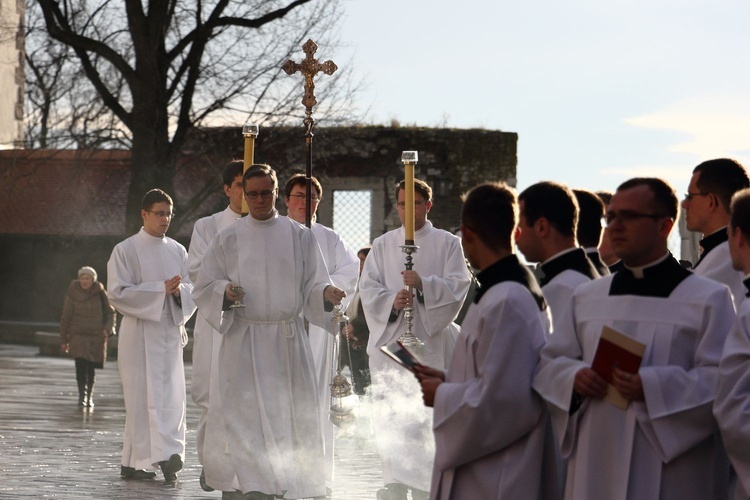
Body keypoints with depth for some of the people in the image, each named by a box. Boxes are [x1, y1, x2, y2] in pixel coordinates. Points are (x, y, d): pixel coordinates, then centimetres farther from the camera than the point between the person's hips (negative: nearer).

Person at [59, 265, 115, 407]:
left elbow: (110, 312, 11)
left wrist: (107, 328, -6)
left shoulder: (100, 293, 0)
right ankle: (81, 395, -6)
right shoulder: (73, 293, -3)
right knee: (80, 365, -15)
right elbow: (65, 317, 2)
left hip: (97, 336, 1)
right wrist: (64, 340, 3)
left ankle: (89, 396, 21)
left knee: (91, 367, 7)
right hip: (79, 335, -1)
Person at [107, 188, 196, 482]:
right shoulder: (126, 251, -1)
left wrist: (179, 290, -12)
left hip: (171, 330, 5)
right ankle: (162, 454, -16)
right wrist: (160, 289, -16)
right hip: (140, 333, -5)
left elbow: (194, 290, 12)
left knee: (172, 396, -1)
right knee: (146, 395, -10)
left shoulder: (177, 251, 13)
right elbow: (118, 292, -9)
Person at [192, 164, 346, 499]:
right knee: (249, 417, -9)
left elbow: (312, 285, 7)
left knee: (293, 417, 2)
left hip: (289, 341, 2)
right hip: (244, 342, -1)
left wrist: (327, 293, -15)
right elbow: (203, 288, 6)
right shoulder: (229, 239, 5)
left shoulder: (299, 236, 7)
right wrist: (226, 291, -15)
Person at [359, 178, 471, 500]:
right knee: (391, 415, -1)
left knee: (428, 411, -7)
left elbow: (458, 285, -3)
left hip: (431, 338, -2)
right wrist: (392, 301, -15)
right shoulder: (382, 245, 14)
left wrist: (424, 284, -20)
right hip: (390, 338, 2)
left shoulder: (447, 244, 7)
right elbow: (368, 288, 6)